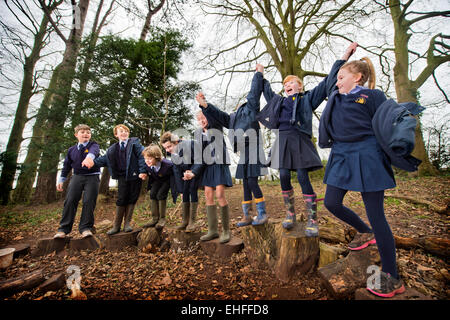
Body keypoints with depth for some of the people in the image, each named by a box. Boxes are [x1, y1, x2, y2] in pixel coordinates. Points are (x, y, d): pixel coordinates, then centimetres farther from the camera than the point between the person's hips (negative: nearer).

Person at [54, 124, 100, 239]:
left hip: (92, 177, -3)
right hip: (77, 177, 4)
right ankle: (63, 229, 6)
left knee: (89, 201, -8)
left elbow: (94, 151, -27)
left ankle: (85, 228, 1)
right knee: (70, 201, -4)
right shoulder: (71, 150, 13)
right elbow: (66, 165, 22)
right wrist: (61, 180, 20)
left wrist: (89, 157, -50)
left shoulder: (93, 145, -1)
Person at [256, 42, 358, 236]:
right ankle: (290, 214, 12)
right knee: (284, 177, -3)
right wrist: (261, 76, 48)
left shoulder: (308, 98, 14)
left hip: (299, 141, -4)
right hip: (283, 141, 4)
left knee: (303, 178, -10)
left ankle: (312, 220, -1)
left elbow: (327, 82, 13)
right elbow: (267, 91, 41)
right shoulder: (280, 101, 24)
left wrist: (344, 57, 13)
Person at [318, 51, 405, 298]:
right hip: (341, 157, 7)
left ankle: (392, 278, 15)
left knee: (375, 214, -2)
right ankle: (365, 233, 34)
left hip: (366, 157, -6)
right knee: (331, 203, 6)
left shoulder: (373, 96, -1)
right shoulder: (335, 98, 15)